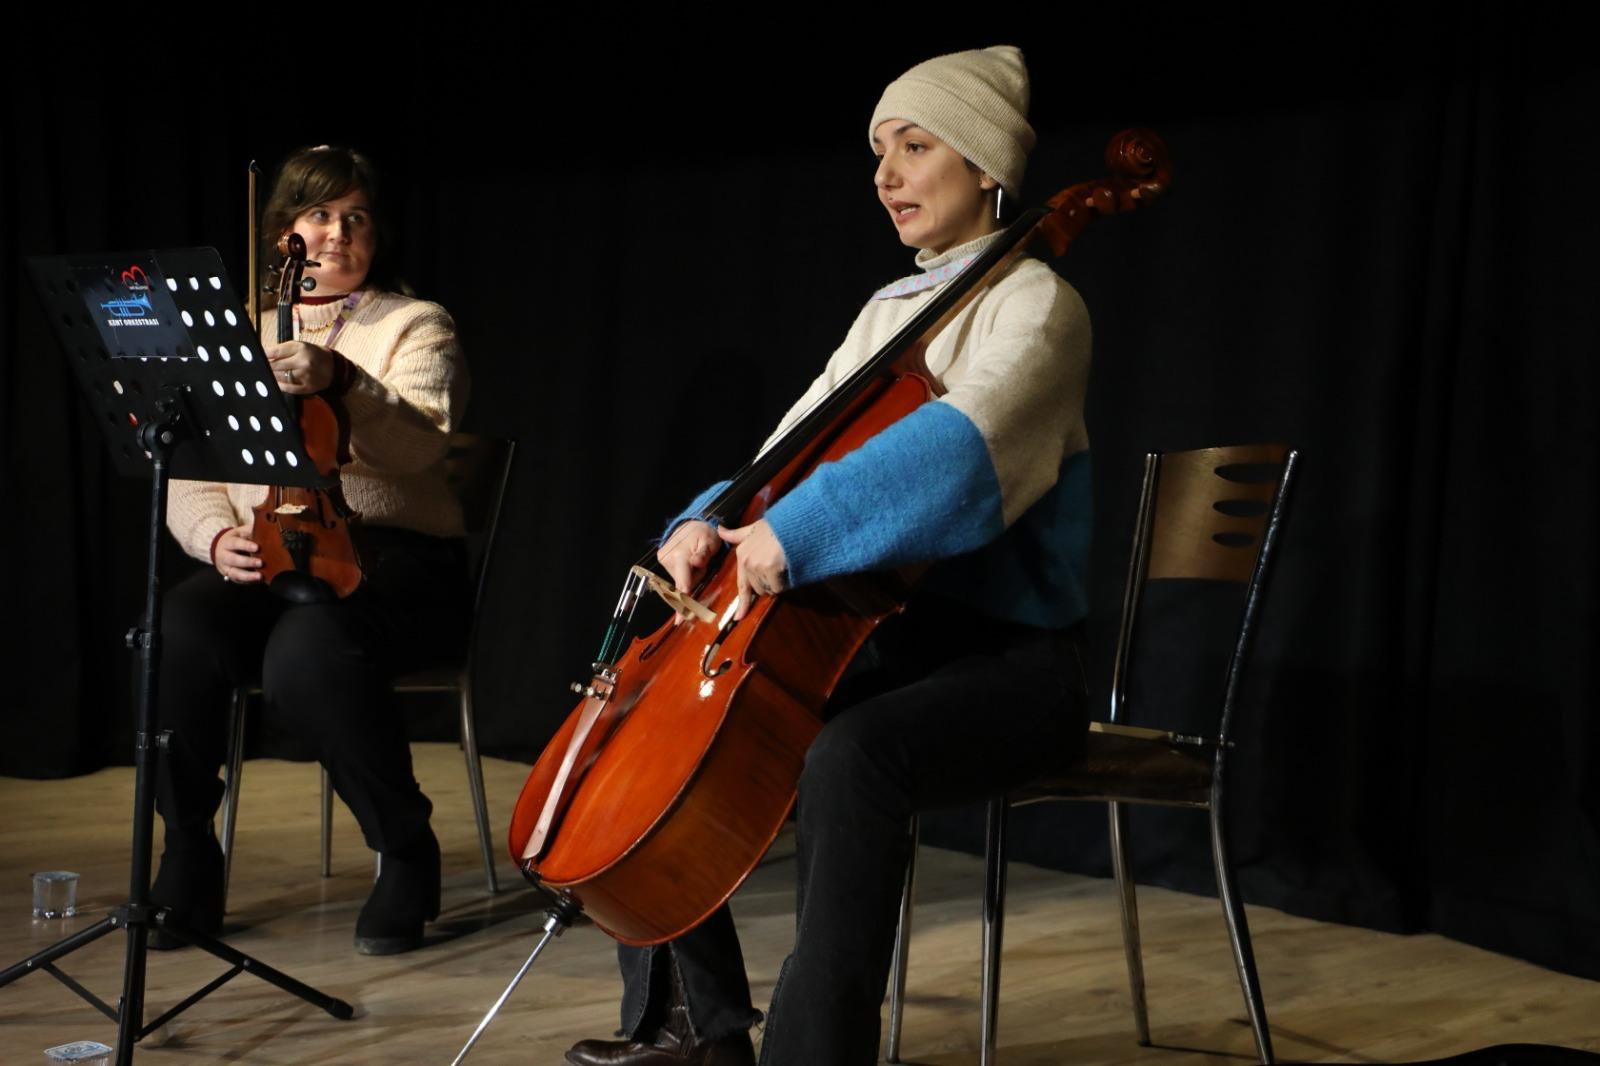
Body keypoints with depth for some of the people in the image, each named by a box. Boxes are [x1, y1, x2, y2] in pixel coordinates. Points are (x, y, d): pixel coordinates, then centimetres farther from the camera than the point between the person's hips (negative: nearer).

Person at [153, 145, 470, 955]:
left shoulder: (415, 327, 7)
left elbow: (421, 442, -14)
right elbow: (191, 478, 11)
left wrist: (339, 383, -32)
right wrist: (216, 536, -11)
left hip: (392, 555, -3)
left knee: (308, 652, -36)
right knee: (176, 640, -30)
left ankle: (406, 851, -14)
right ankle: (188, 862, -10)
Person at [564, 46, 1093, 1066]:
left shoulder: (1036, 306, -9)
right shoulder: (890, 312, 16)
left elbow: (956, 446, -30)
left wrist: (794, 532, -38)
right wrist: (711, 522, -9)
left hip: (1006, 660, -8)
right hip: (886, 643, 8)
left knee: (851, 755, -38)